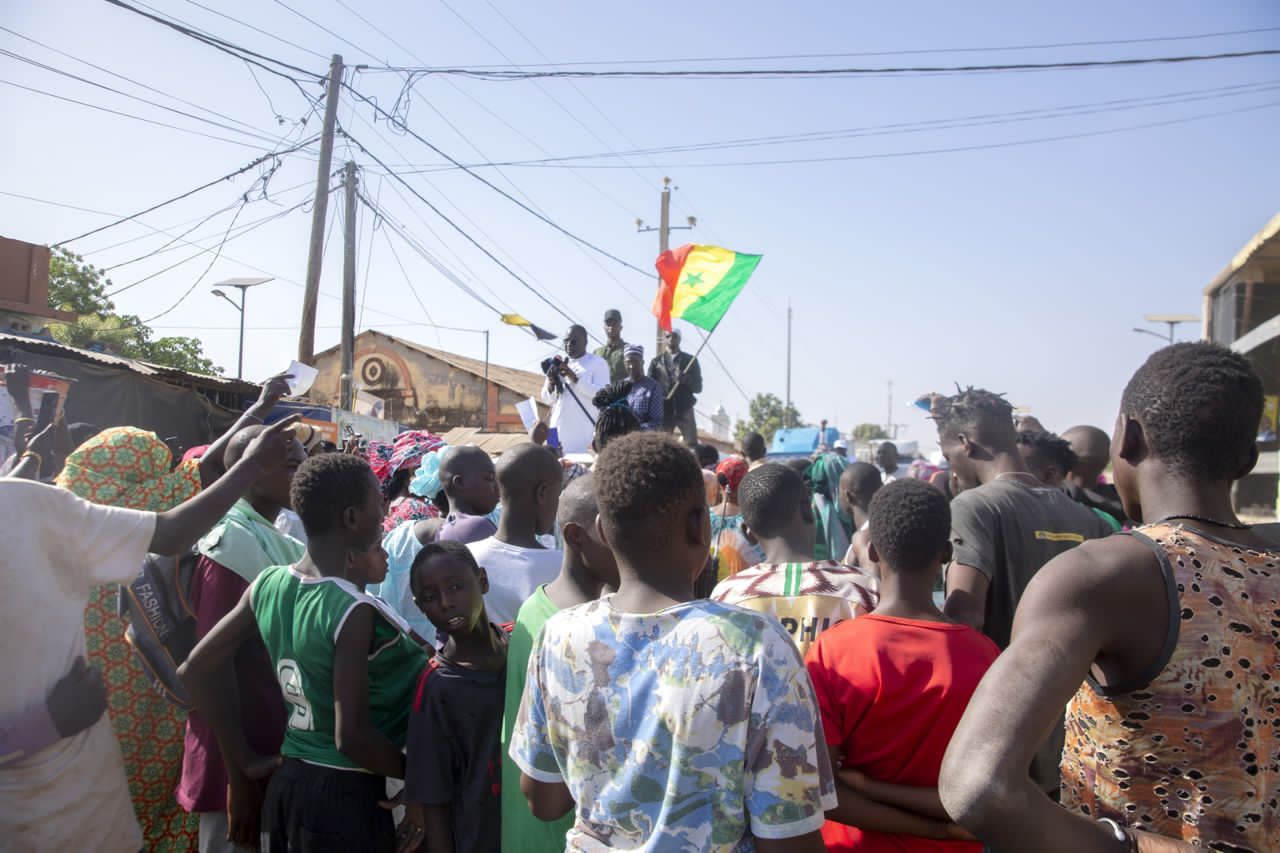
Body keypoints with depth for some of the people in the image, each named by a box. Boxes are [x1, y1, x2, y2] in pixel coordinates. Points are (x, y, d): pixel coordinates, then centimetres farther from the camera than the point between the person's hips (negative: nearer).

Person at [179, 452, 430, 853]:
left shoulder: (267, 585, -2)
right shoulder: (354, 611, -24)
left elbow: (195, 671, 6)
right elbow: (352, 737, -26)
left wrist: (246, 760, 11)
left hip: (284, 783, 7)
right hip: (345, 794, -7)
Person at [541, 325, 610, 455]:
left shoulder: (598, 363, 1)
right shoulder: (558, 363, 16)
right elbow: (547, 399, 15)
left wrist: (575, 378, -16)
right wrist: (550, 384, -6)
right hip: (559, 429, 4)